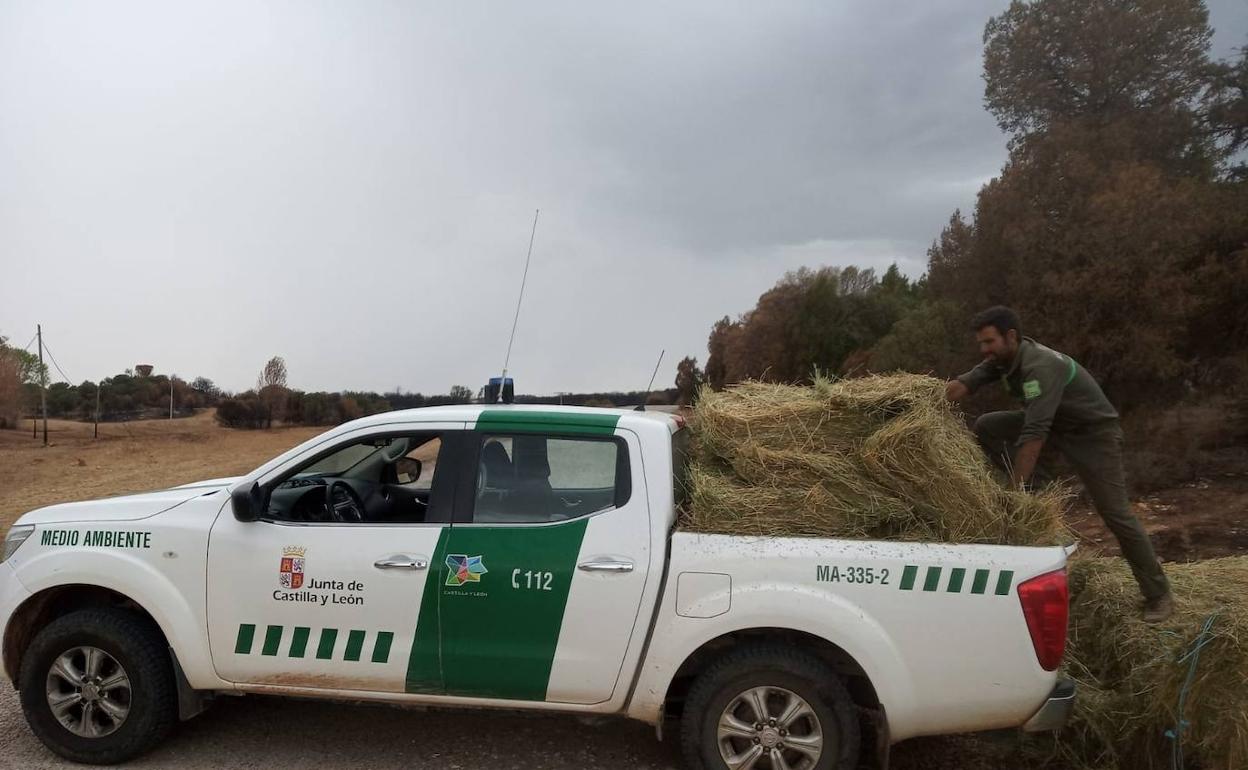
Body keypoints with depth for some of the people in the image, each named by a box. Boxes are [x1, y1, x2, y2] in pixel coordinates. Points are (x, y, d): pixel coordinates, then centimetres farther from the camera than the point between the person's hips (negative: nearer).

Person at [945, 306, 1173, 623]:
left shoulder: (1040, 366, -32)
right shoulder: (1002, 359, -6)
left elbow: (1034, 433, -38)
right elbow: (959, 387, -10)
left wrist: (1016, 488, -38)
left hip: (1093, 433, -8)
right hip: (1055, 424, 8)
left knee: (1115, 514, -8)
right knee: (986, 427, -8)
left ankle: (1159, 596, 6)